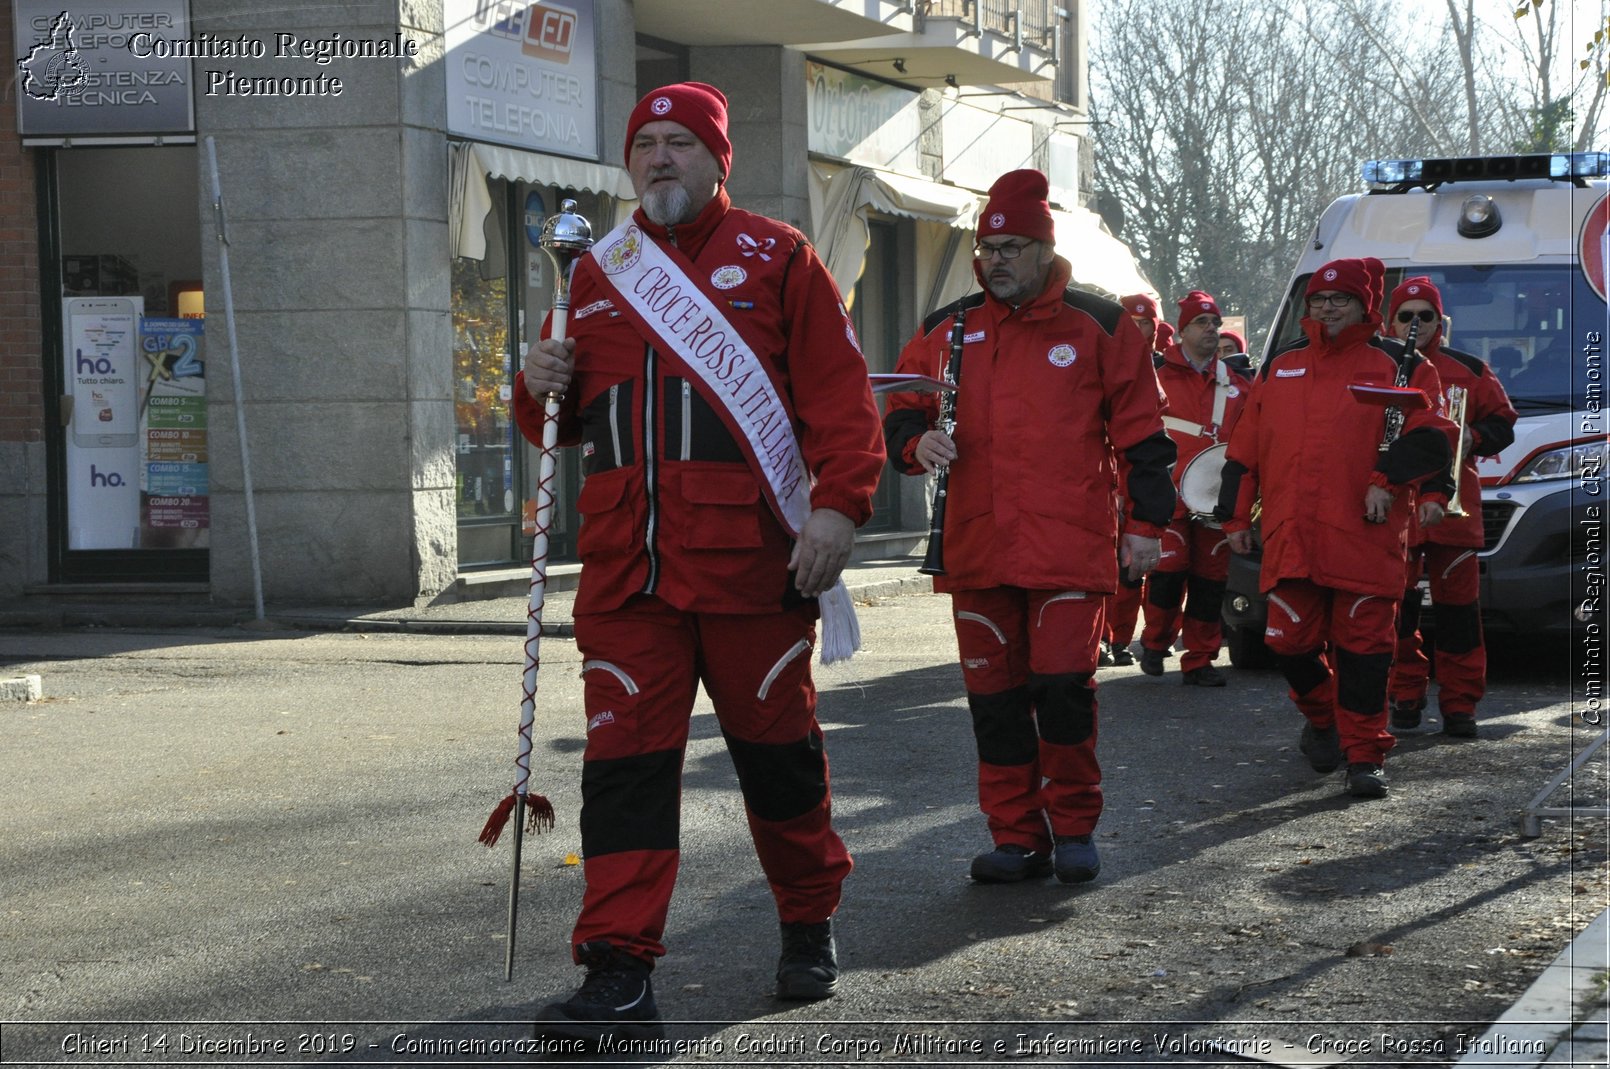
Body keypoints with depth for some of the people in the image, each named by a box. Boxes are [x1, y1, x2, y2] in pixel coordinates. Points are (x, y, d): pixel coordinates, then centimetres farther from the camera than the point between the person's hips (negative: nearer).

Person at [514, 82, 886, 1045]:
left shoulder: (776, 258, 4)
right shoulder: (596, 274, 17)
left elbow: (840, 394, -3)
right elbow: (572, 419, 25)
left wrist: (838, 504, -15)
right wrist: (542, 391, 2)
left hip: (750, 565, -3)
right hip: (627, 569, 3)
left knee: (776, 744, 9)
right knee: (626, 758, -4)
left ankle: (811, 926, 29)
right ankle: (621, 973, -3)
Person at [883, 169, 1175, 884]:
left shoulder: (1098, 327, 5)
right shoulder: (947, 331, 12)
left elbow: (1141, 429, 7)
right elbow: (900, 415, 17)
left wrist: (1146, 524, 4)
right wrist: (917, 441, -7)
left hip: (1071, 548, -3)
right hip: (977, 549, 3)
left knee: (1064, 686, -7)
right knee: (994, 695, 5)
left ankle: (1073, 830, 10)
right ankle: (1018, 838, 15)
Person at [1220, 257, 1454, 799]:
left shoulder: (1399, 367, 7)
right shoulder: (1279, 366, 17)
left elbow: (1433, 437, -2)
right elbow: (1244, 448, 18)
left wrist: (1388, 478, -15)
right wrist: (1236, 516, 13)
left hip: (1365, 539, -3)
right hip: (1289, 539, 3)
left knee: (1362, 647, -4)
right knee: (1291, 641, 3)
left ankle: (1365, 755, 5)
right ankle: (1323, 719, 31)